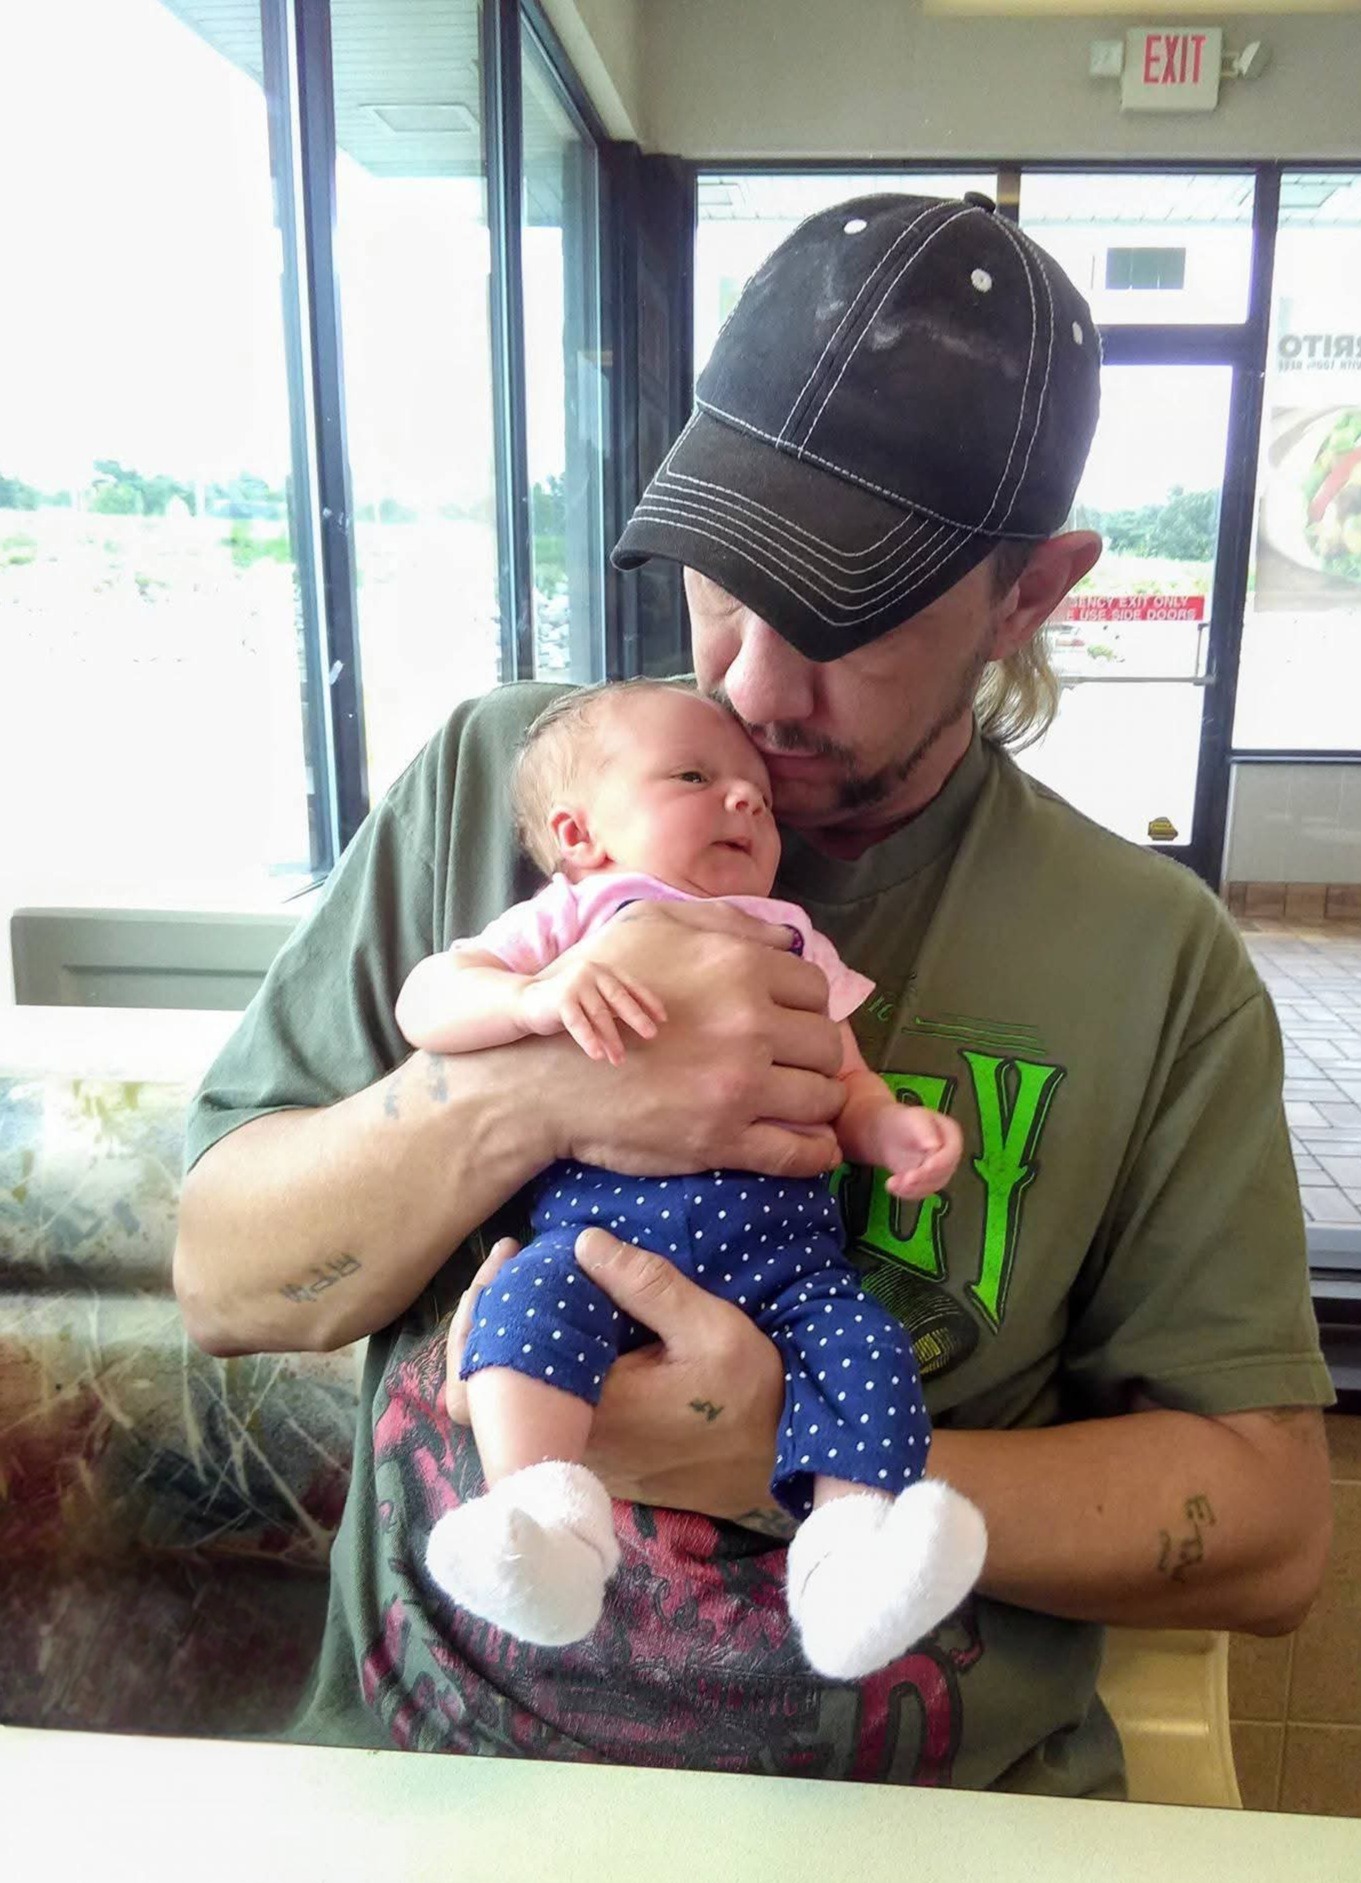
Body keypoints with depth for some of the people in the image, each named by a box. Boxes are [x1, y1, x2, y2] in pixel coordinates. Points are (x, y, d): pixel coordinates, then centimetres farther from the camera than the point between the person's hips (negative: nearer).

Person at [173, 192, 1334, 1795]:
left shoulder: (1157, 958, -6)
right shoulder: (493, 778, -3)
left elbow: (1264, 1524, -4)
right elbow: (223, 1285, -3)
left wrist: (782, 1465, -17)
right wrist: (516, 1096, -22)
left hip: (921, 1795, 2)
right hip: (431, 1749, 0)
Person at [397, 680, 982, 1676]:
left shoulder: (793, 945, 28)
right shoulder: (567, 921, 16)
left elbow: (845, 1087, 26)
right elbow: (424, 1002, 3)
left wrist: (892, 1128, 1)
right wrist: (539, 996, -18)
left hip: (782, 1233, 3)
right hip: (600, 1214, -2)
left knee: (864, 1346, -22)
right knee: (534, 1297, -30)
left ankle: (850, 1560, -21)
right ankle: (544, 1518, -31)